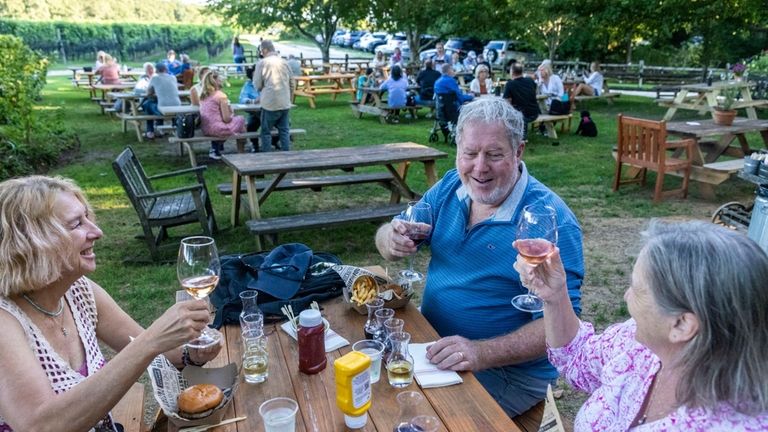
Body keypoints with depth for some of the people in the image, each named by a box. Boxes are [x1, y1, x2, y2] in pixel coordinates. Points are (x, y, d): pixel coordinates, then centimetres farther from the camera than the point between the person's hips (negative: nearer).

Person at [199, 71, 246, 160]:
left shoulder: (203, 95, 8)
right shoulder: (220, 95, -13)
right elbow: (226, 119, -14)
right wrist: (232, 115, 8)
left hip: (205, 130, 8)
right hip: (217, 129, -8)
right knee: (241, 119, 14)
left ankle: (215, 149, 25)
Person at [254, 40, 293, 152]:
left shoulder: (262, 63, -6)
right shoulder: (284, 62, 8)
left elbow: (258, 86, -4)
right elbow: (291, 84, 13)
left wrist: (254, 76, 17)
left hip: (270, 103, -4)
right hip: (285, 103, 4)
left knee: (266, 132, 6)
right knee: (284, 131, 9)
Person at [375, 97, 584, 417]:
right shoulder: (450, 187, -1)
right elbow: (391, 234, 4)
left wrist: (482, 353, -36)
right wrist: (391, 239, -21)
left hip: (508, 370, -5)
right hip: (432, 341, 6)